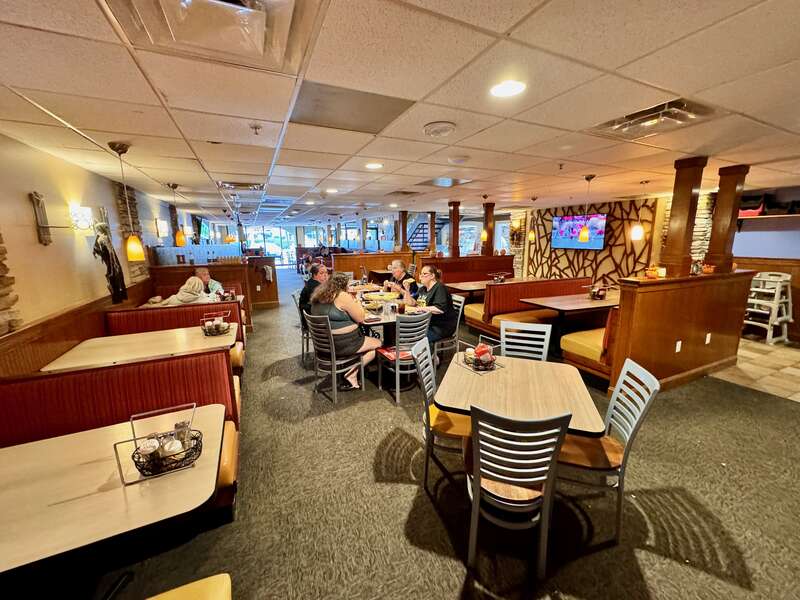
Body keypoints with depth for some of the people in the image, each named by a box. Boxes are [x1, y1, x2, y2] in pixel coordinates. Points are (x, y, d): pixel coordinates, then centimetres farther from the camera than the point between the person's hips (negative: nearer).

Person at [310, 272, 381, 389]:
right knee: (378, 344, 8)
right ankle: (351, 374, 7)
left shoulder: (319, 295, 5)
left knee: (366, 339, 25)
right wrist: (355, 302, 2)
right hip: (341, 344, -9)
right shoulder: (343, 296, -19)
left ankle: (351, 374, 15)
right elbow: (360, 318, -12)